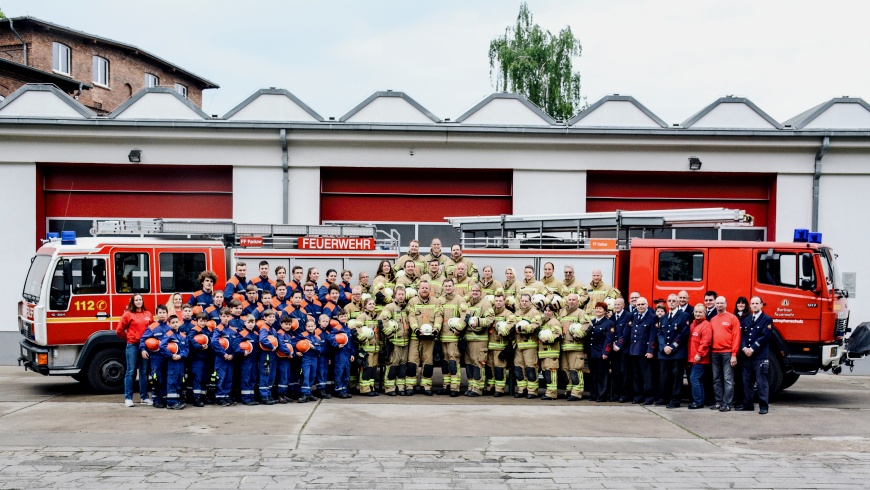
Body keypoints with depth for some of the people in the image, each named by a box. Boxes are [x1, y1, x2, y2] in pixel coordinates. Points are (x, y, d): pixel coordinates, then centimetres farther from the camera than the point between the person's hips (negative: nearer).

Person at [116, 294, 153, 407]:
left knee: (144, 372, 8)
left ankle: (144, 397, 15)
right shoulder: (128, 314, -2)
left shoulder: (148, 314, 8)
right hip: (132, 346, -3)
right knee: (131, 372, 0)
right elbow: (119, 330, -1)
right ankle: (128, 398, 4)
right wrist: (128, 338, 8)